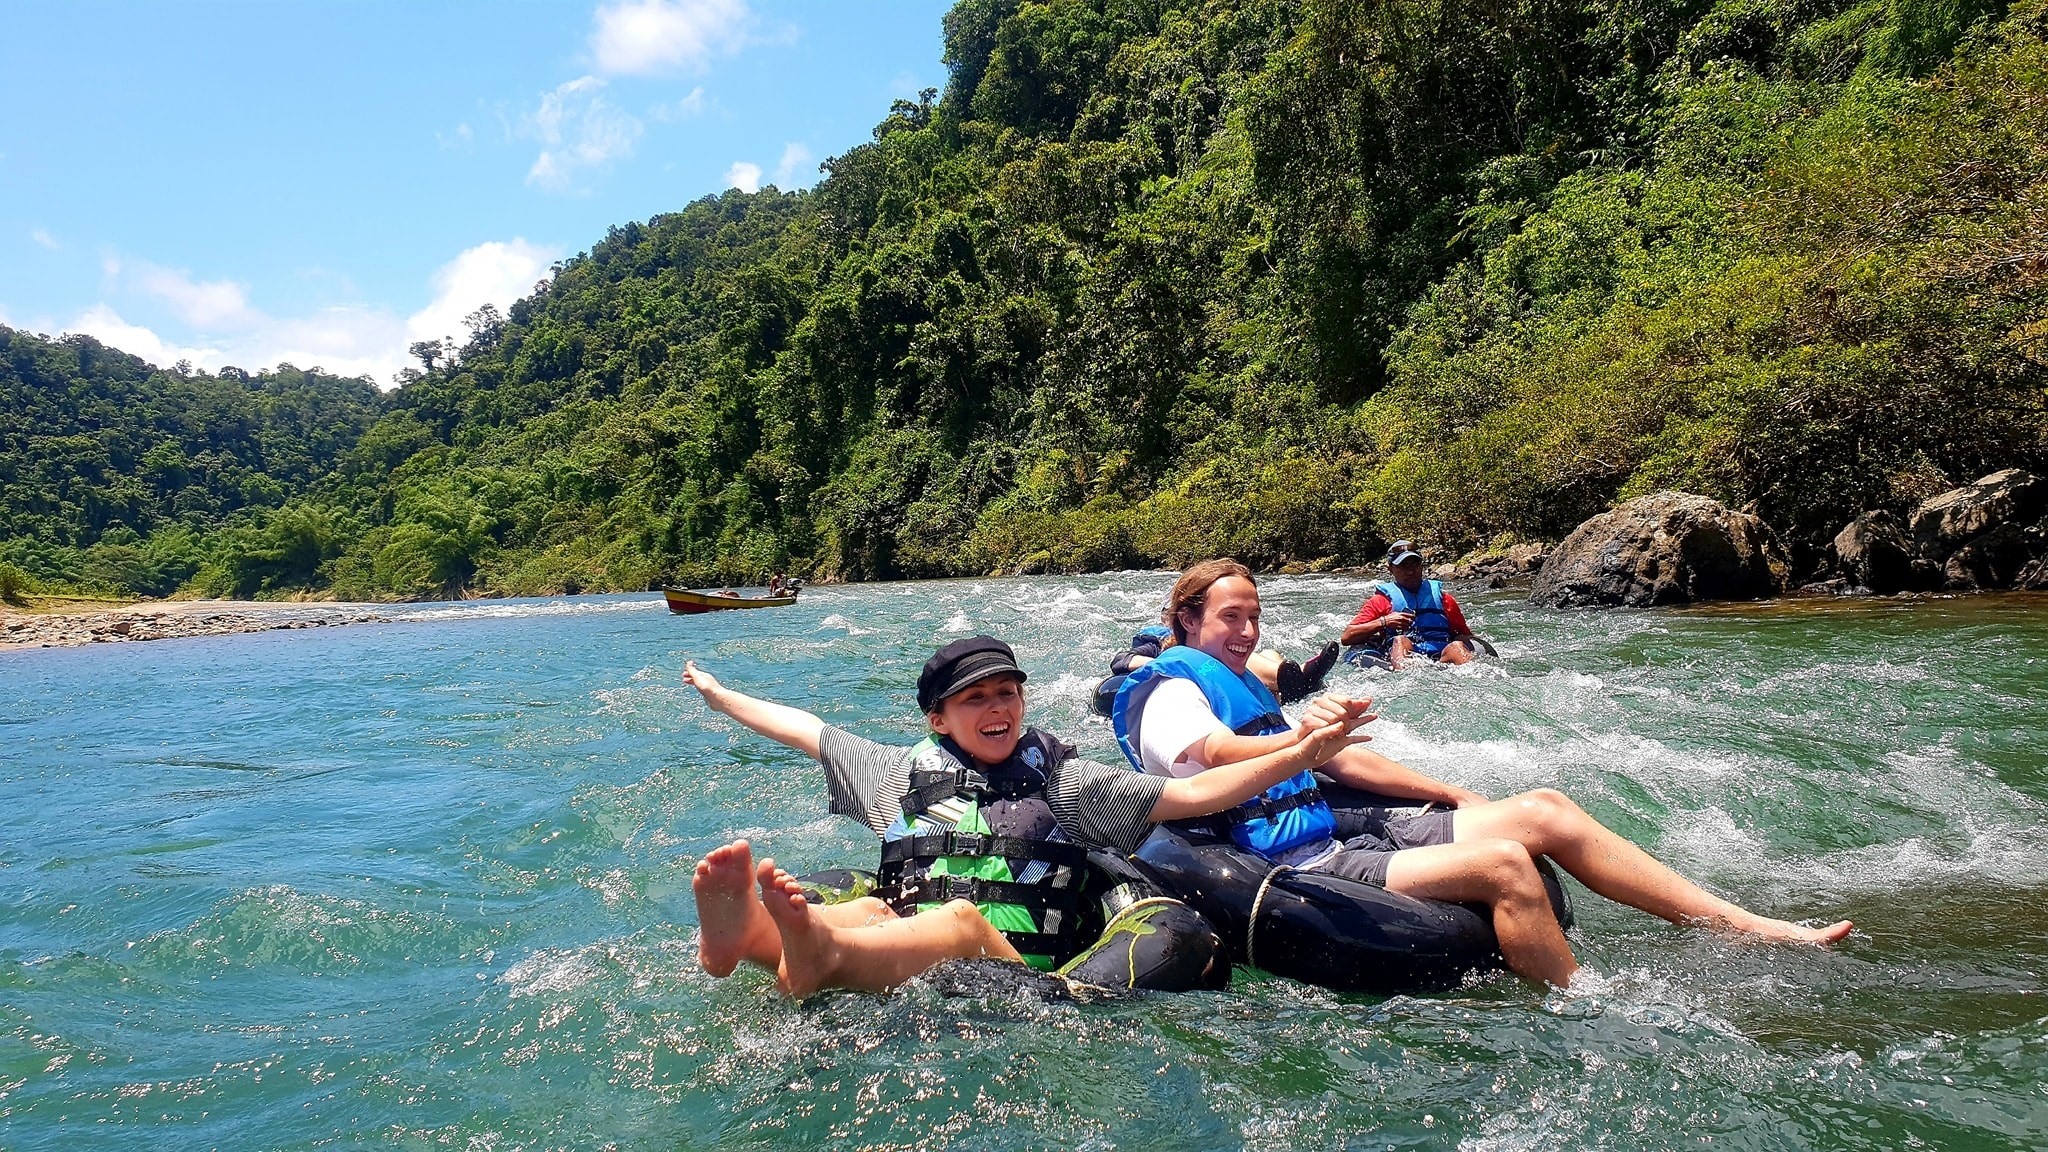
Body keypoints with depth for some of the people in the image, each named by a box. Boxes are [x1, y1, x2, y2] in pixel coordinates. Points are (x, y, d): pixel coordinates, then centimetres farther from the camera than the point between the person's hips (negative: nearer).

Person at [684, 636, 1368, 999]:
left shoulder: (1061, 779, 20)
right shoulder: (905, 772, 26)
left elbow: (1192, 795, 14)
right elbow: (801, 728, 35)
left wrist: (1300, 754, 4)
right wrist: (717, 693, 42)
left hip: (1017, 962, -2)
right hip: (893, 970, 2)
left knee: (963, 919, -36)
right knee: (865, 913, -33)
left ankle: (816, 956, -67)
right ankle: (747, 932, -66)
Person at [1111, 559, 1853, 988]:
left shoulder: (1240, 687, 24)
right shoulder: (1170, 695, -5)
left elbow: (1342, 761, 25)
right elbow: (1219, 756, -28)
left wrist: (1452, 797, 21)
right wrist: (1299, 738, -44)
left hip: (1345, 829, 9)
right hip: (1299, 871, -9)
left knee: (1542, 810, -1)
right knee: (1503, 861, -27)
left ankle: (1752, 928, 0)